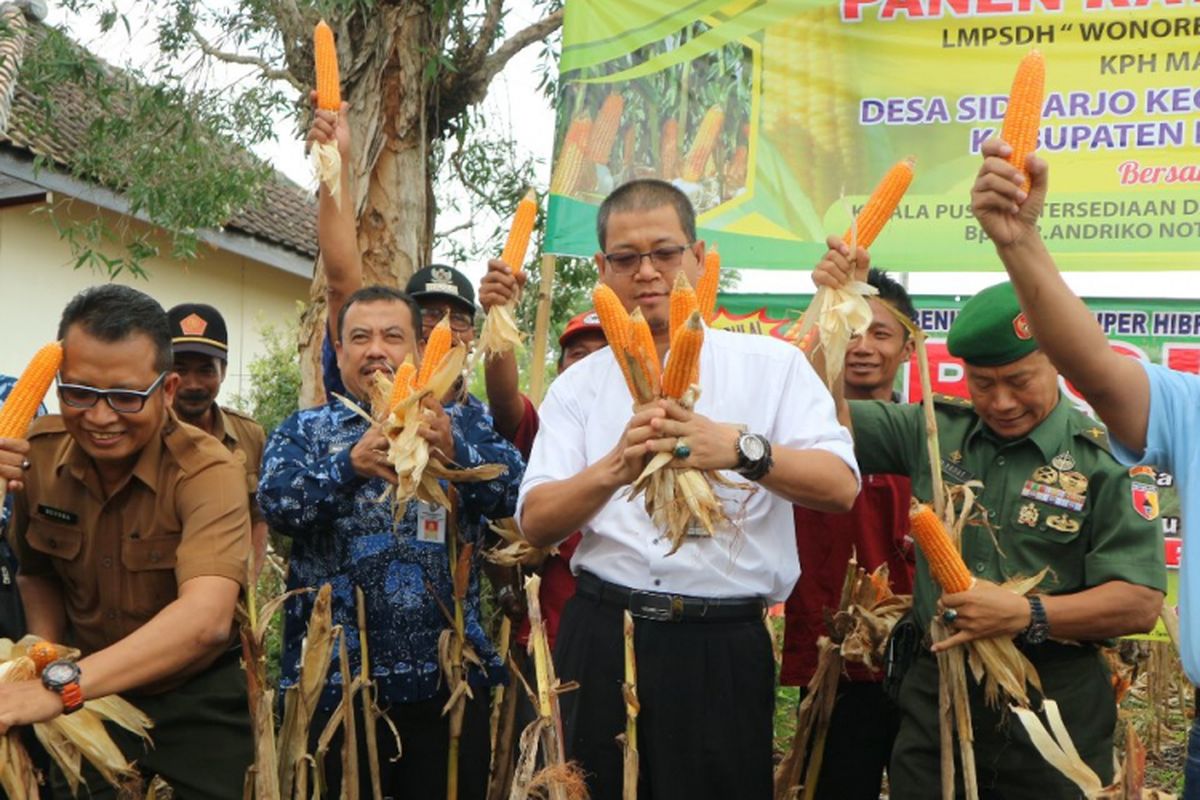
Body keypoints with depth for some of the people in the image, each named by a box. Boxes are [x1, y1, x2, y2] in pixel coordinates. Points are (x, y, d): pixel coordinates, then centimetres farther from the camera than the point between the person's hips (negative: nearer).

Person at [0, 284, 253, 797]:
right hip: (90, 695, 4)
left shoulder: (207, 472, -25)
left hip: (196, 701, -3)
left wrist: (60, 685, -47)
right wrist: (45, 649, -12)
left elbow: (204, 618, -40)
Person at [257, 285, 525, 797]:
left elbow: (512, 490, -7)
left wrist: (453, 450, -27)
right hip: (335, 675, 0)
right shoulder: (306, 429, 9)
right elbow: (275, 503, -9)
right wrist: (351, 464, -28)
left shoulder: (462, 422, 10)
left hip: (448, 673, 1)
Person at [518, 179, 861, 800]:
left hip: (724, 649, -2)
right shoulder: (579, 385, 8)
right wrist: (616, 468, -23)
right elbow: (536, 522, -4)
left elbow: (839, 487, -10)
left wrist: (741, 449, -28)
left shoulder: (772, 364, 3)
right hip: (601, 639, 2)